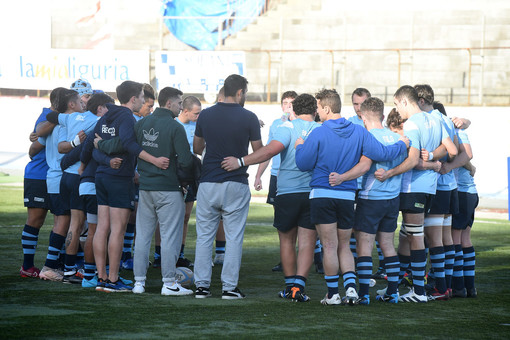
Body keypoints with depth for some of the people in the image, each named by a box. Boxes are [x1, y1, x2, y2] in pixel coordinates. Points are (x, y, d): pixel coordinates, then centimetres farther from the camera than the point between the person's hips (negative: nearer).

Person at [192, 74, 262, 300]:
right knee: (234, 237, 3)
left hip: (208, 183, 2)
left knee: (204, 236, 8)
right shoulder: (248, 118, -6)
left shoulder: (206, 115, 2)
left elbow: (196, 149, 13)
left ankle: (202, 285, 6)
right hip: (236, 184, -2)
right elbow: (259, 152, -1)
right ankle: (229, 287, 0)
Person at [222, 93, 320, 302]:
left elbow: (271, 150, -21)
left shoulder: (287, 128, -6)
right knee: (306, 243, 1)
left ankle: (290, 285, 17)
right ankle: (298, 286, -12)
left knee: (286, 240, 14)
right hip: (313, 194, 2)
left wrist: (241, 162, -21)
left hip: (287, 192, -2)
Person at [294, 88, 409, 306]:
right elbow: (381, 153, -3)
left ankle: (333, 294, 4)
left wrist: (300, 147, 15)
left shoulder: (318, 134, -10)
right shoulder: (358, 132, 1)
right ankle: (350, 286, -3)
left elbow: (303, 164, -6)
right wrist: (402, 145, 16)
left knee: (330, 246, 1)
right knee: (344, 246, 14)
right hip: (347, 196, 4)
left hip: (322, 195, -4)